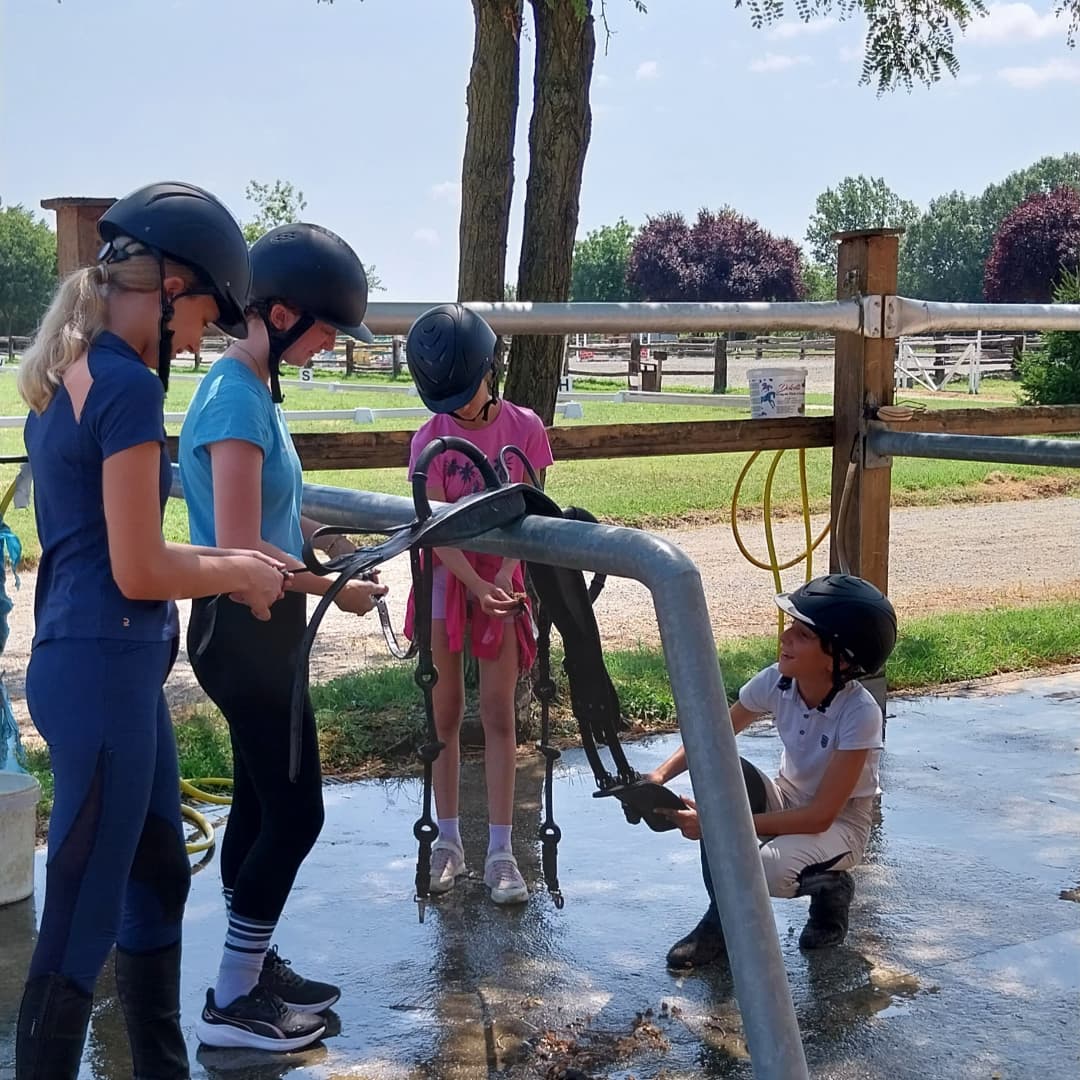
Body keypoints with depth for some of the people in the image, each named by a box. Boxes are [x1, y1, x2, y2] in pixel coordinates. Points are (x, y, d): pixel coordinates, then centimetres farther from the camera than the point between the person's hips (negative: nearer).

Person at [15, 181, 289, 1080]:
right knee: (82, 917, 0)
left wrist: (224, 565, 13)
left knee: (159, 876, 21)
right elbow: (138, 572, -19)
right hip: (105, 668, -10)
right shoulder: (127, 385, -18)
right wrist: (236, 571, -3)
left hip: (98, 659, 10)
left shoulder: (66, 373, 11)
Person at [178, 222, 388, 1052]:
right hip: (245, 631, -9)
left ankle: (253, 967, 28)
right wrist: (336, 590, -14)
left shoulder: (254, 388, 9)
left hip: (259, 627, 9)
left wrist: (334, 542, 8)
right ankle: (233, 1003, 9)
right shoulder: (236, 400, -21)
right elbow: (240, 550, -24)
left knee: (262, 802, 16)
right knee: (296, 809, -2)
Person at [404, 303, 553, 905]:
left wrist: (504, 577, -23)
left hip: (502, 579, 0)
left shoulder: (524, 428, -7)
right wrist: (478, 588, -24)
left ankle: (501, 851, 4)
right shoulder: (431, 440, -7)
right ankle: (449, 841, 18)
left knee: (499, 714, 1)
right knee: (446, 713, 7)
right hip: (446, 578, 1)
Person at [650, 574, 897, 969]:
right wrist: (660, 775, -23)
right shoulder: (776, 681, -17)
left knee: (769, 869, -36)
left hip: (840, 823, -5)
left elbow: (821, 816, -29)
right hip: (788, 801, 5)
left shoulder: (860, 713, -30)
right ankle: (722, 918, -11)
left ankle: (830, 886, 3)